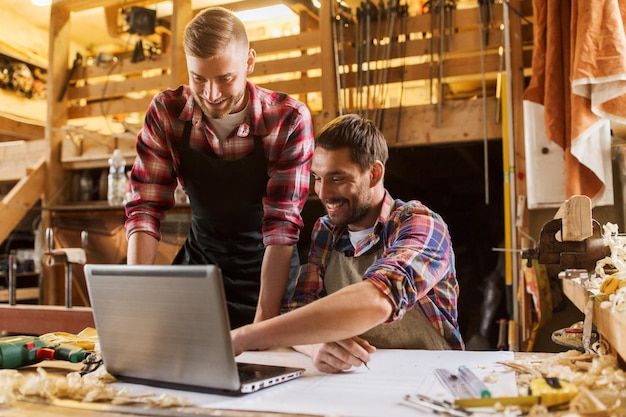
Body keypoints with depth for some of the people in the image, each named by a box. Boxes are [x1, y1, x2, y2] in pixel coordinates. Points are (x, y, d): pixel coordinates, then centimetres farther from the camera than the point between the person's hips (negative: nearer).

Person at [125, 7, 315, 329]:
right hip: (199, 260, 2)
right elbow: (146, 206, -13)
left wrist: (263, 323, -31)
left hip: (269, 268, -2)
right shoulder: (166, 112, -13)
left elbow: (282, 223, -24)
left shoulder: (289, 120, -22)